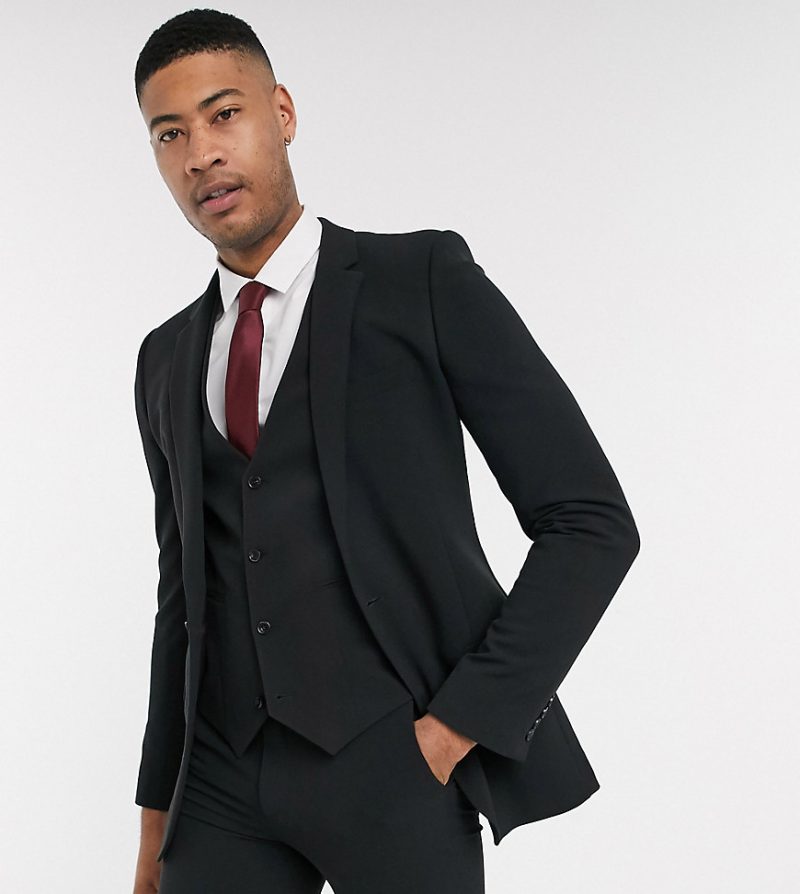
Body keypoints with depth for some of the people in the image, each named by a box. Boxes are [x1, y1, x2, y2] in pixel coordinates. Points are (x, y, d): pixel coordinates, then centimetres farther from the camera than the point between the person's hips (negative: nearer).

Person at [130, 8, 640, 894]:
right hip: (227, 781, 5)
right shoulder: (169, 362, 15)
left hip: (393, 763, -4)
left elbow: (589, 522, -5)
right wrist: (157, 816, 16)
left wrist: (460, 727, -11)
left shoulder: (425, 280, -2)